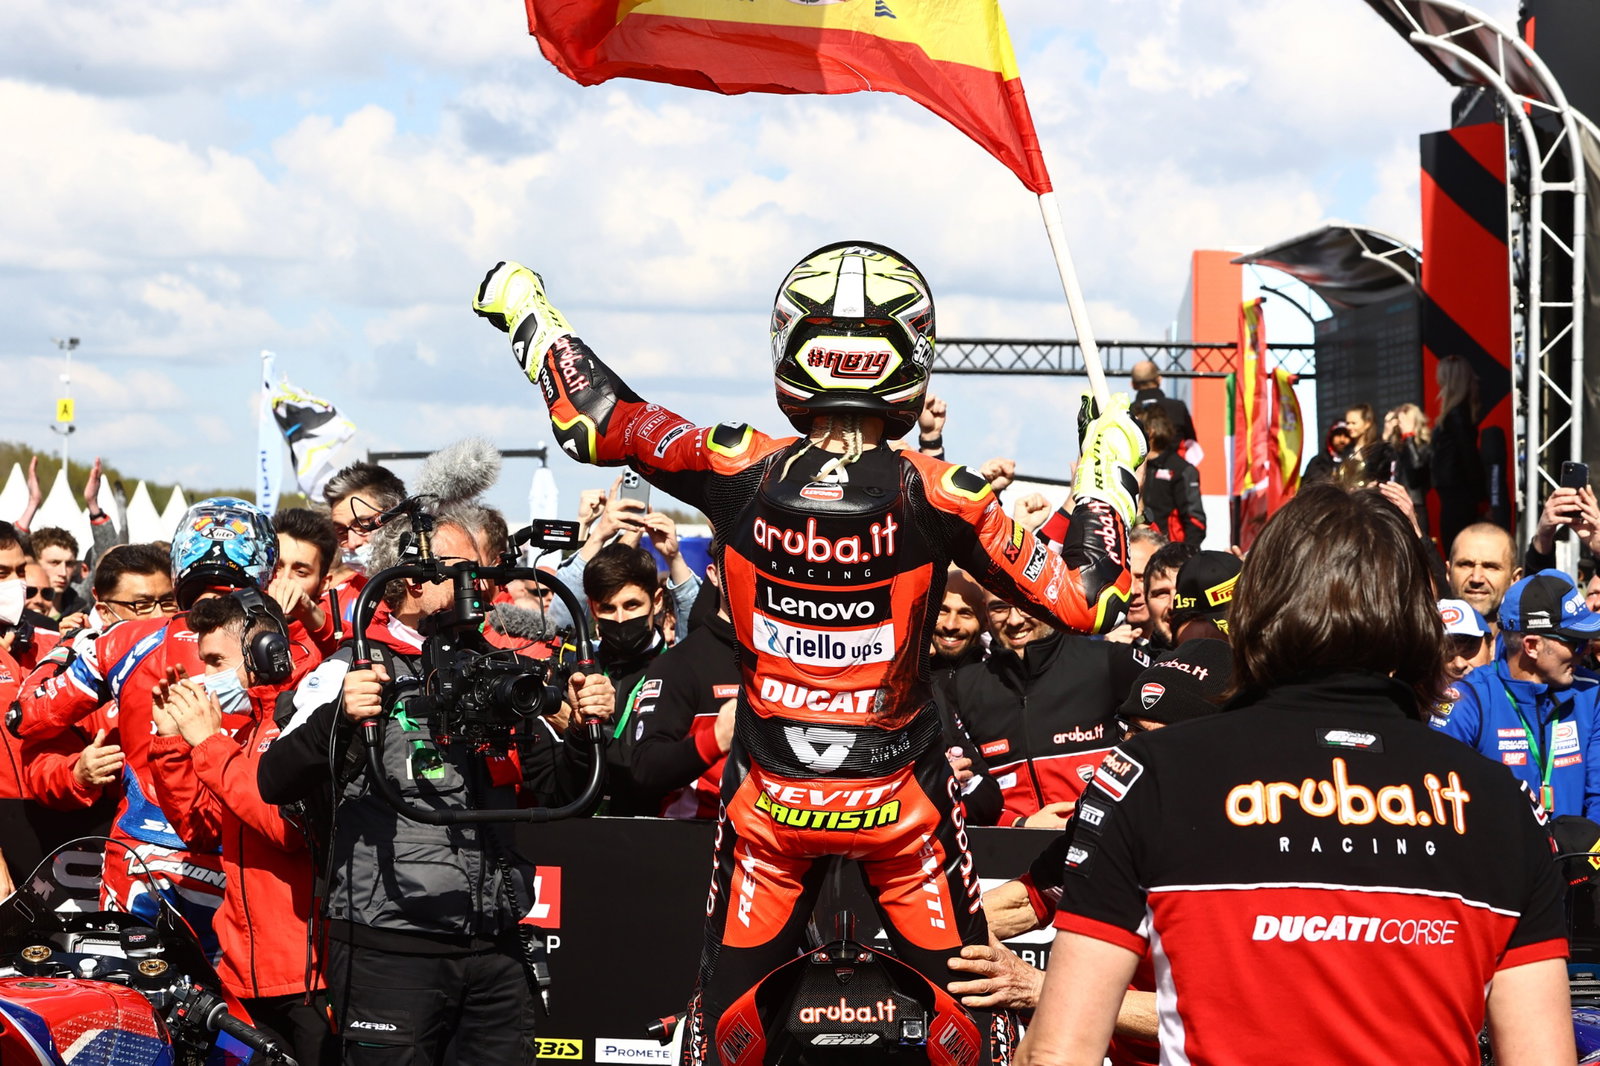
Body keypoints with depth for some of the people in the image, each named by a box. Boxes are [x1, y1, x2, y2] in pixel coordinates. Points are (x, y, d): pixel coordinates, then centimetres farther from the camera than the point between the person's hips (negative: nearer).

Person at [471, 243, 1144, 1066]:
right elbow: (1083, 601, -11)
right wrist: (1108, 476, 2)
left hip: (768, 801, 1)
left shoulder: (737, 472, -15)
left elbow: (591, 418, -5)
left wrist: (525, 311, 11)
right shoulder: (937, 496, -18)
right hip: (903, 800, -1)